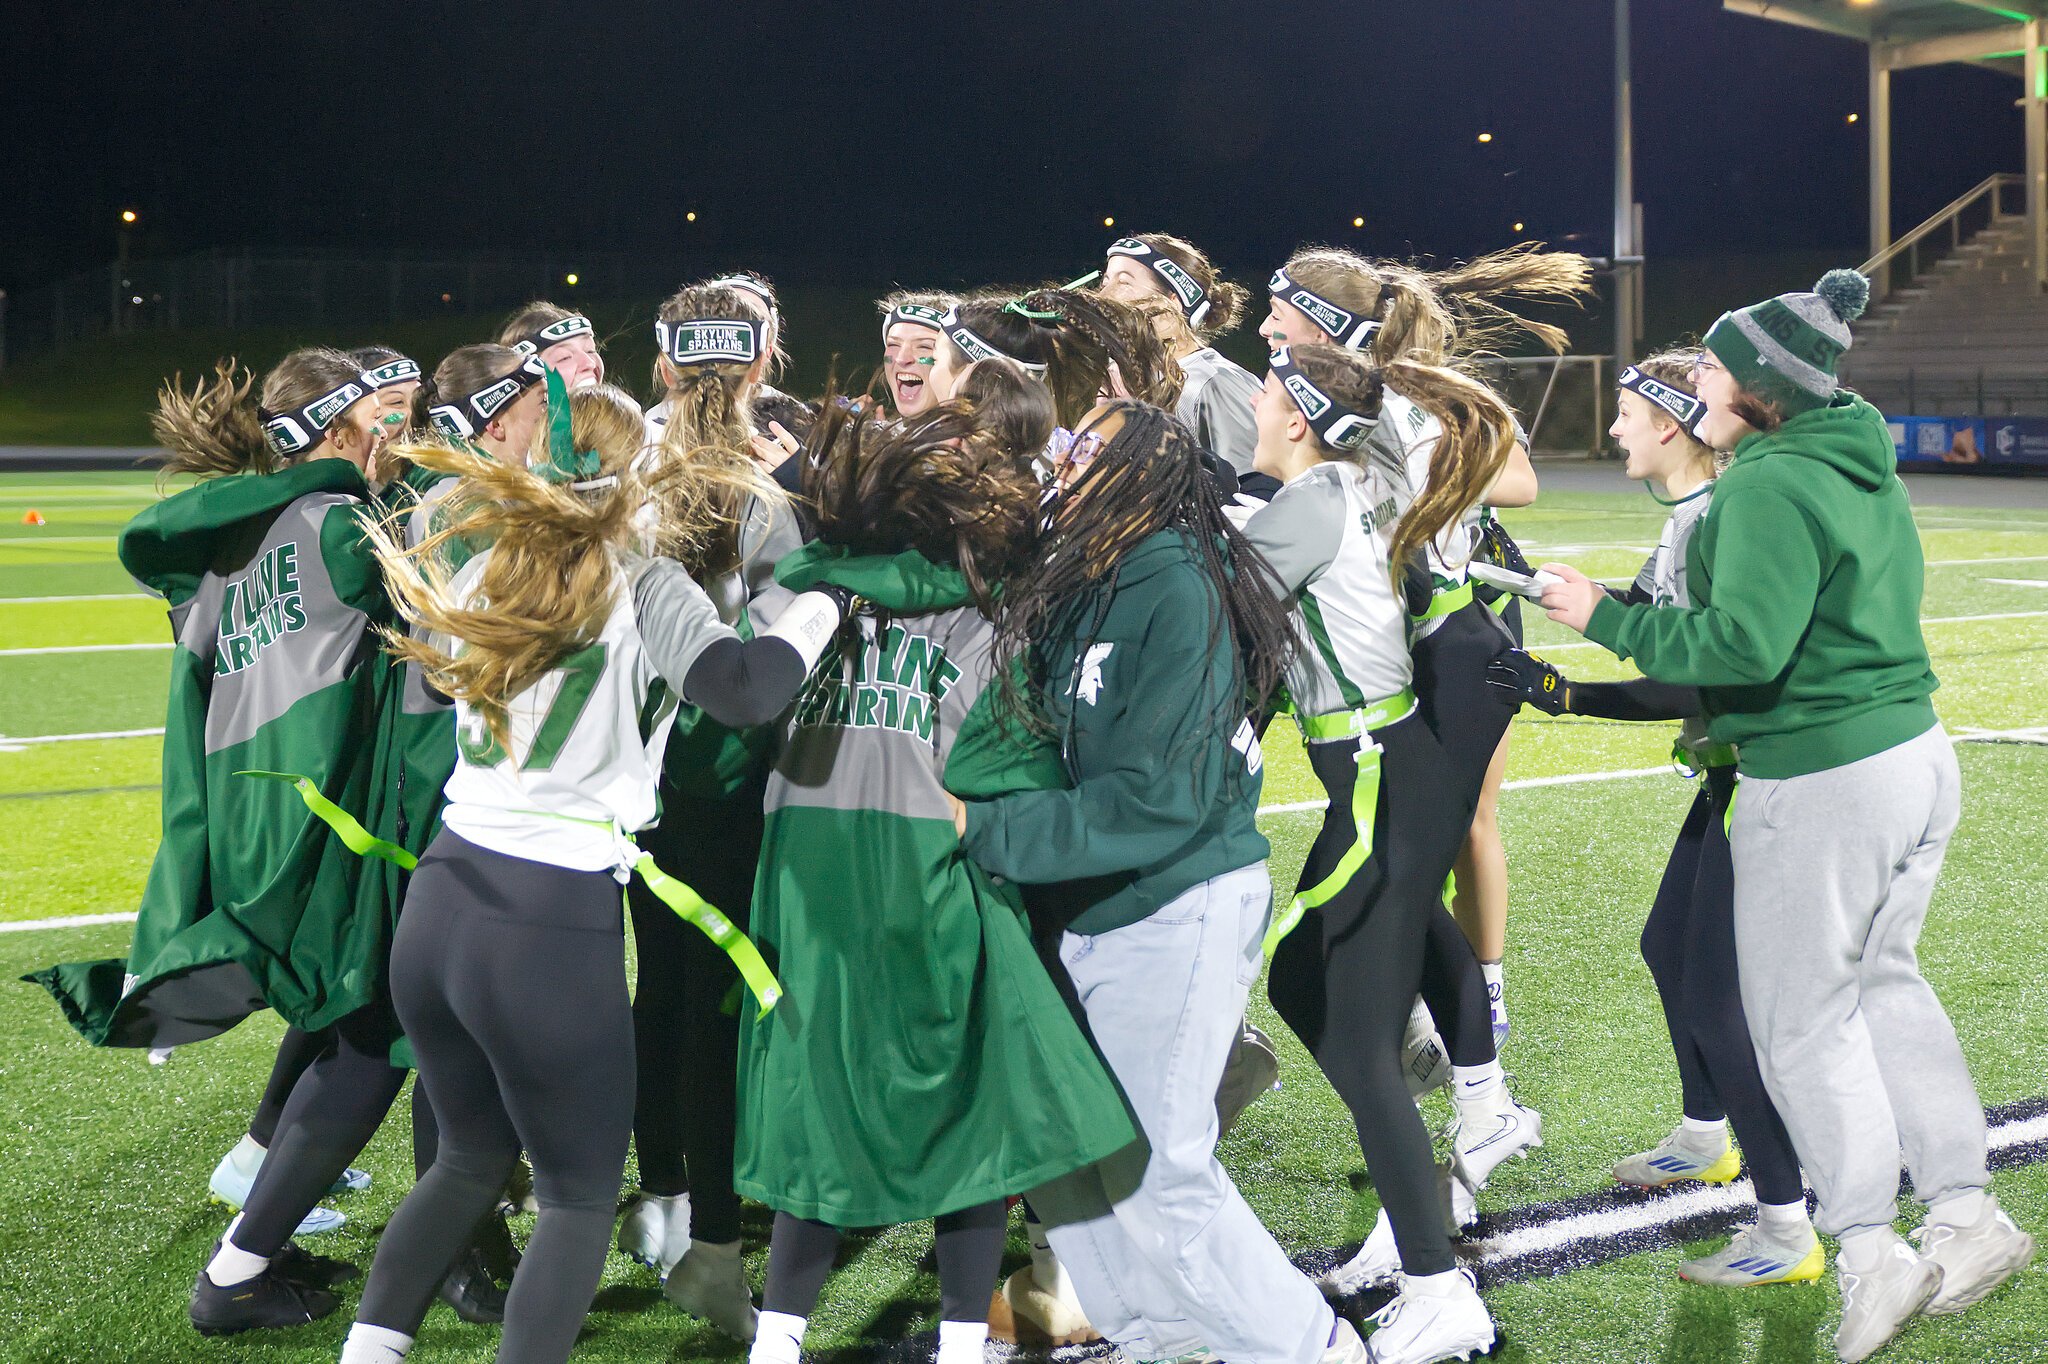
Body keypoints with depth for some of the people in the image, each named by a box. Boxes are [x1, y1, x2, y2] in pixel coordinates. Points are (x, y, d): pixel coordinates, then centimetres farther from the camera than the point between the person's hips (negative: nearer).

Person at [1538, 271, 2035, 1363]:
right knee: (1882, 984, 22)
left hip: (1822, 786, -9)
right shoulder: (1864, 471, 11)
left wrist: (1606, 617, -15)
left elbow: (1744, 645, -25)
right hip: (1916, 752, 9)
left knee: (1802, 1018, 4)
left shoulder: (1772, 485, -18)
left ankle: (1868, 1250, 8)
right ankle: (1965, 1212, 26)